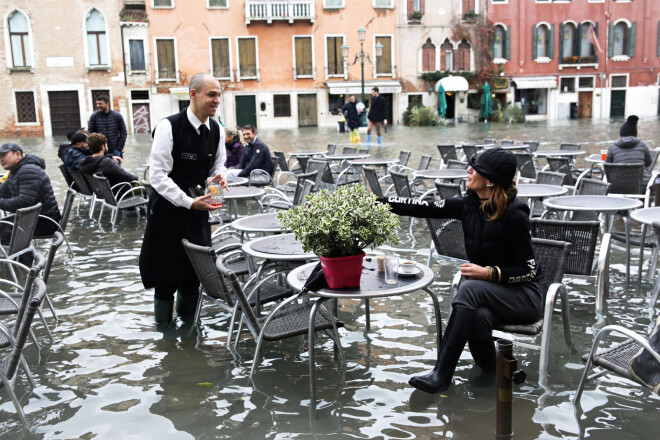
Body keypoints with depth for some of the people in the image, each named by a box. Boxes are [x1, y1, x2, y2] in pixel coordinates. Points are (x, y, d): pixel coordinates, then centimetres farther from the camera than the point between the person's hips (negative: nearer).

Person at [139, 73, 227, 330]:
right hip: (168, 210, -5)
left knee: (194, 270, 13)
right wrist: (189, 202, -25)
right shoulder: (169, 126, -18)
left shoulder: (216, 130, 0)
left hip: (198, 209, 5)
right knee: (168, 273, 4)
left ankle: (188, 325, 32)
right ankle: (164, 327, 23)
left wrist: (216, 177, -10)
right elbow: (158, 176, -20)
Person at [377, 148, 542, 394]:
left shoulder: (515, 215, -18)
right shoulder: (469, 205, -1)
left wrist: (490, 273, -26)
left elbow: (528, 270, -13)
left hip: (523, 297, -4)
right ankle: (490, 372, -4)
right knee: (479, 316, -32)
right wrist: (375, 202, -10)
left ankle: (441, 375, -31)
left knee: (470, 288, -32)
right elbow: (422, 208, -5)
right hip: (485, 294, 4)